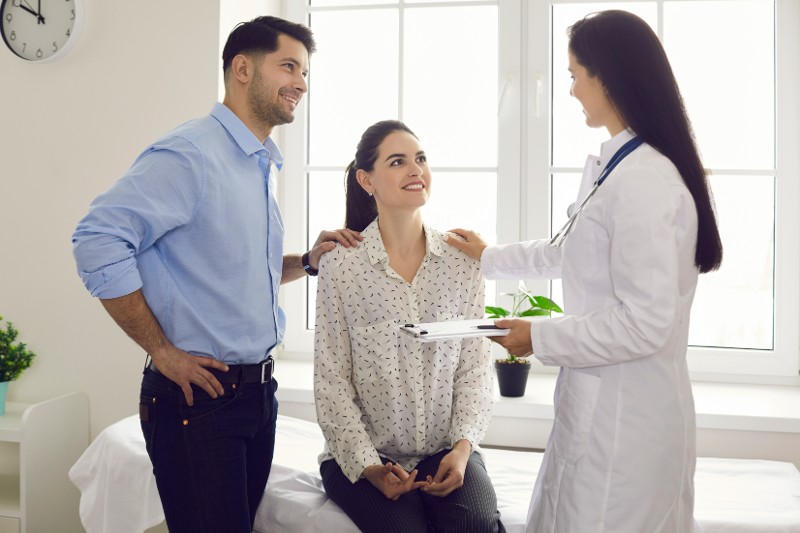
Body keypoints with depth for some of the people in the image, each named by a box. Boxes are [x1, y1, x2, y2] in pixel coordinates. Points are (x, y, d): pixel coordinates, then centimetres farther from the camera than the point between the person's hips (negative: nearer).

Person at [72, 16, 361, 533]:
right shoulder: (190, 154, -15)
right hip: (198, 394, -9)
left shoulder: (262, 165, 15)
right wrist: (162, 350, -19)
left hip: (257, 389, 9)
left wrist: (307, 261, 5)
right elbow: (99, 240, -23)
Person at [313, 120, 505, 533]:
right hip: (362, 453, -2)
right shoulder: (340, 265, -6)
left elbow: (474, 364, 2)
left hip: (446, 450, 2)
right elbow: (331, 380, -6)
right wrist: (369, 466, -13)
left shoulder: (461, 261, 2)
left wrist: (463, 445, -11)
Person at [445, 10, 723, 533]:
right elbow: (568, 252, 25)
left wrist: (539, 337, -14)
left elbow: (646, 324, -24)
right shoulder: (610, 167, 9)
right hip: (602, 403, 9)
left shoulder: (643, 180, -22)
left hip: (626, 416, -9)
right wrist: (488, 258, 32)